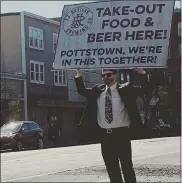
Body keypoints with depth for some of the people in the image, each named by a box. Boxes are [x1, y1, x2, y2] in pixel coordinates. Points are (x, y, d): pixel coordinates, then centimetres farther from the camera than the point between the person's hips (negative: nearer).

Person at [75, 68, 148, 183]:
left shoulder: (125, 89, -1)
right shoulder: (97, 91, 11)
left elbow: (144, 89, -7)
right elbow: (82, 91, 17)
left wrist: (141, 72, -18)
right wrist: (79, 74, 7)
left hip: (121, 133, -4)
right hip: (105, 135, 4)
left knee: (127, 166, 2)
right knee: (111, 167, 10)